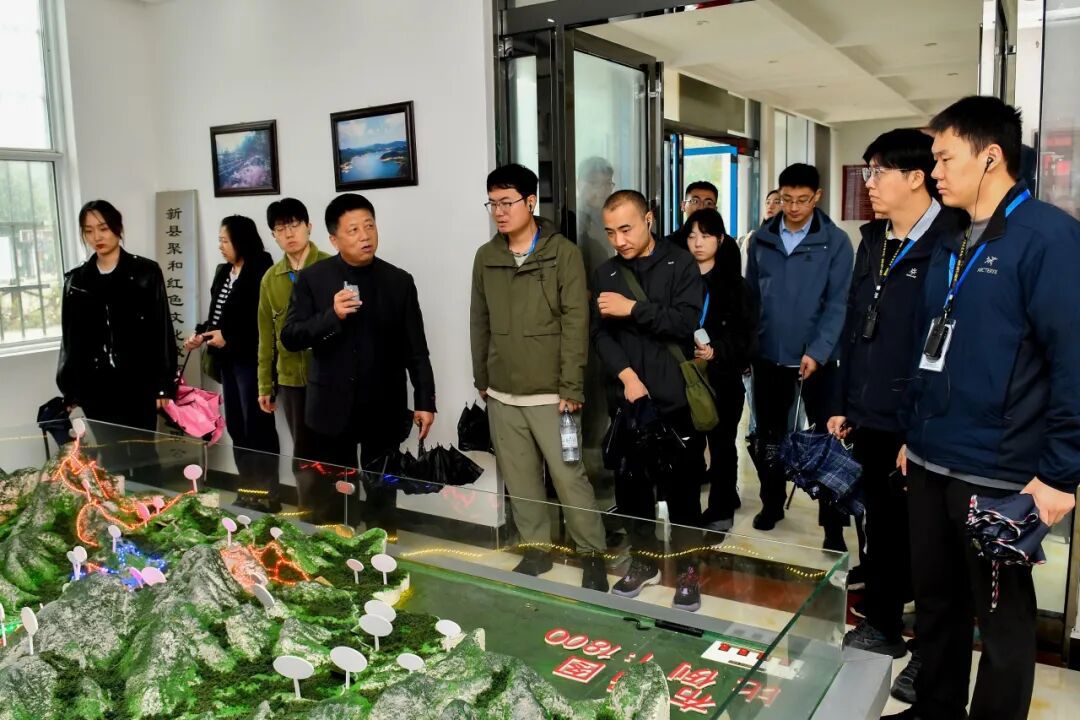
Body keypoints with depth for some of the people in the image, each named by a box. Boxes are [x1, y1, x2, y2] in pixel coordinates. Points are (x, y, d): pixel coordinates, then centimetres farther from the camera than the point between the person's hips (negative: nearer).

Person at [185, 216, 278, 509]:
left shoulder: (260, 272, -13)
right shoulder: (223, 272, 13)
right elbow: (217, 316, 18)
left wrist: (229, 339, -18)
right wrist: (200, 334, 2)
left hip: (251, 361, -9)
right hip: (228, 361, 9)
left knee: (258, 428, -1)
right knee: (235, 427, 13)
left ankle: (267, 494, 10)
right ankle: (246, 490, 23)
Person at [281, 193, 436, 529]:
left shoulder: (399, 281, 0)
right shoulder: (312, 279, -1)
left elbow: (416, 349, 3)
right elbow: (290, 338, -6)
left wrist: (425, 401, -1)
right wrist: (332, 316, -21)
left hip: (384, 408, 0)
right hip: (332, 407, 0)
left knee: (382, 494, 11)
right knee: (331, 495, 12)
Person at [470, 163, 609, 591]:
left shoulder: (563, 253, -6)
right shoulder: (485, 257, 8)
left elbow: (575, 323, -9)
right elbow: (479, 323, 14)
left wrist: (571, 388, -12)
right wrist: (480, 379, 14)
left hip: (550, 393, -4)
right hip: (502, 395, 5)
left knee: (569, 477, -1)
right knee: (519, 480, 12)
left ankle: (593, 555, 15)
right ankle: (535, 549, 28)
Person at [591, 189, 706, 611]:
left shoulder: (680, 265, -1)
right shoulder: (605, 275, 9)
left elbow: (686, 322, -13)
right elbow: (600, 335, 2)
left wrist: (634, 309, -15)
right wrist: (627, 376, -12)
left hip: (676, 400, -3)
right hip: (629, 399, 3)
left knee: (682, 489, 5)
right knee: (630, 486, 10)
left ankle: (686, 570, 21)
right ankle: (643, 562, 29)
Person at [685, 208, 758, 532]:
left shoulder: (734, 283, 2)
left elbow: (746, 334, -3)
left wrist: (716, 351, -16)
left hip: (722, 377, -1)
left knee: (722, 444, 6)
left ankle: (721, 510, 20)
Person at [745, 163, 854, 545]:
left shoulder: (835, 242, -6)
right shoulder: (761, 239, 3)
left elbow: (838, 304, -10)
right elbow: (750, 295, 8)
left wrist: (817, 352, -20)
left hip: (817, 358, -3)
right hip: (768, 356, 3)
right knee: (769, 436, 14)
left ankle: (833, 522, 14)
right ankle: (772, 503, 31)